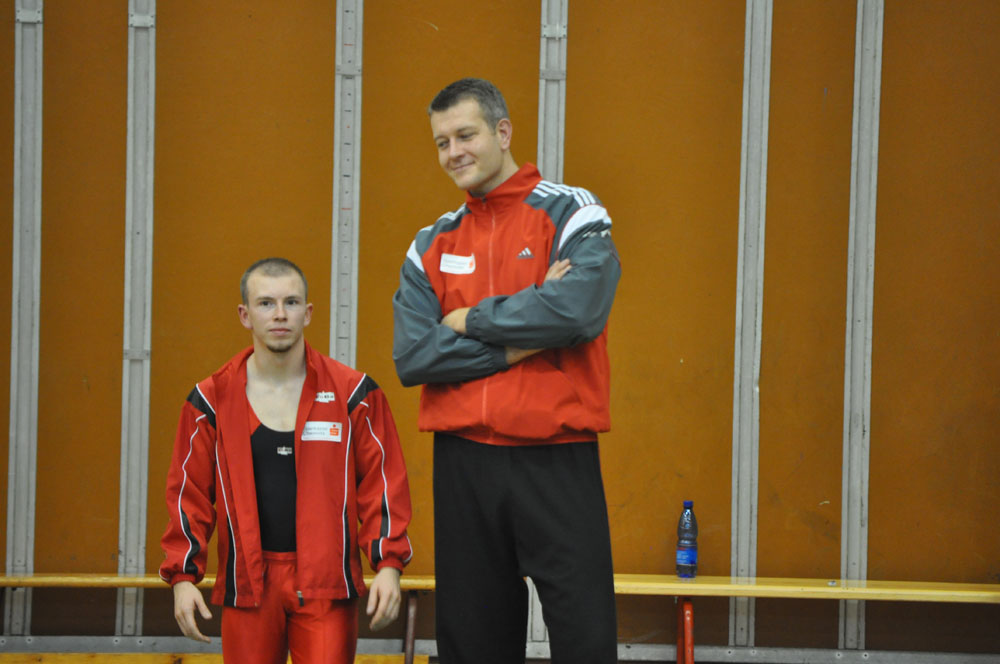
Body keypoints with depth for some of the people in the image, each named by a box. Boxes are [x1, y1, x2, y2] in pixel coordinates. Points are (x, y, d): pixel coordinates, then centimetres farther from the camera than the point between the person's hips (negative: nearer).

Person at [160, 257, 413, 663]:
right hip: (247, 581, 1)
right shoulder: (211, 401, 5)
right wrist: (183, 576, 0)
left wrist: (388, 565, -4)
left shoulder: (353, 393, 3)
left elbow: (383, 483, 4)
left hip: (326, 583, -1)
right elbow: (188, 493, 8)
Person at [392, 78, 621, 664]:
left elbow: (576, 309, -18)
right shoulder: (432, 245, 12)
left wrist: (472, 320, -6)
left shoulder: (572, 214, 1)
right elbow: (412, 356, -1)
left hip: (558, 460, -4)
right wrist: (516, 344, -10)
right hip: (464, 463, 4)